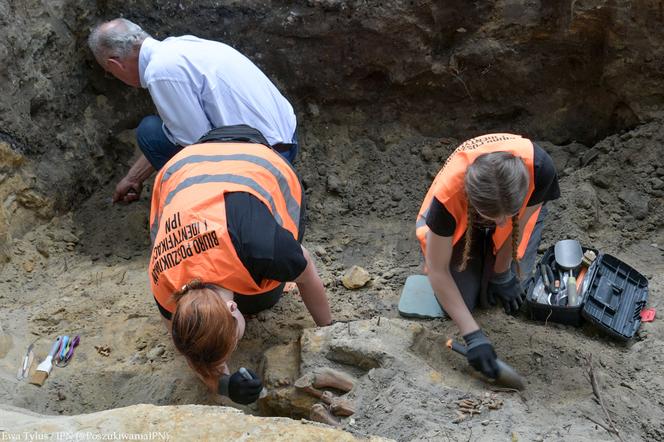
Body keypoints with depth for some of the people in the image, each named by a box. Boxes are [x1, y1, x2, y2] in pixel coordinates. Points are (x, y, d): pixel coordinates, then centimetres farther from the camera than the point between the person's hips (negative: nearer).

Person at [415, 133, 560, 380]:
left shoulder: (540, 168, -42)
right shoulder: (448, 194, -43)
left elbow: (519, 221, -19)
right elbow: (437, 270, -31)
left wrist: (502, 274, -7)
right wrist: (473, 336, -33)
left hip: (519, 209, 1)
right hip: (462, 220, -1)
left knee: (499, 296, -10)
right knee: (458, 301, -9)